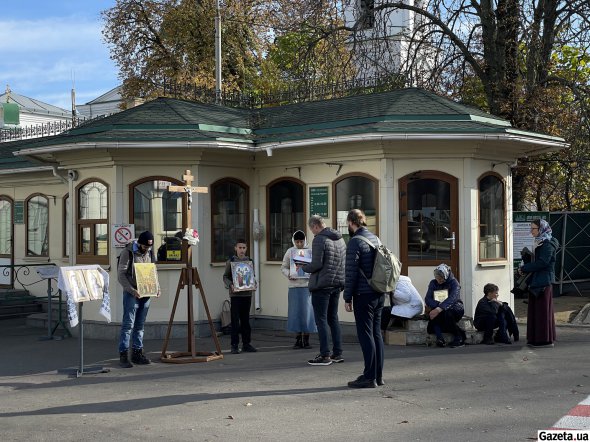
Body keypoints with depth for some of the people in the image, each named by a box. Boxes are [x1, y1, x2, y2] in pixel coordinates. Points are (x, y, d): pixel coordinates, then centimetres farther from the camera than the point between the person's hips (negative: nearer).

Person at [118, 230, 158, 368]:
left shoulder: (150, 253, 10)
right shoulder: (128, 252, -8)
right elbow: (121, 275, -11)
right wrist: (132, 290, -20)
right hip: (131, 293, -6)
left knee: (140, 325, 9)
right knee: (128, 324, -7)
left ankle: (137, 353, 15)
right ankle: (123, 355, -4)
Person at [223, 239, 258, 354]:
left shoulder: (250, 261, 10)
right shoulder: (230, 261, -1)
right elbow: (225, 277, 0)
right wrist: (230, 285, -17)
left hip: (247, 293, 3)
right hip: (235, 294, -3)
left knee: (245, 319, 10)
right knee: (235, 320, -3)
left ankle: (246, 343, 17)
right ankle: (234, 345, 2)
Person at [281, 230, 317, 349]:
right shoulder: (290, 252, 7)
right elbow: (284, 267, 11)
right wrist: (288, 274, -9)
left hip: (308, 285, -1)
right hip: (294, 285, 1)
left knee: (307, 312, -2)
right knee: (295, 312, 1)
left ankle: (306, 340, 6)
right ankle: (298, 340, 8)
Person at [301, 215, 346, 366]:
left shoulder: (319, 240, -14)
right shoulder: (340, 239, 12)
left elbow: (317, 264, -19)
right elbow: (344, 261, 15)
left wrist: (304, 267, -2)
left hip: (322, 285, -8)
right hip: (337, 284, 8)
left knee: (321, 320, -3)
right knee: (333, 318, 15)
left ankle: (325, 355, -4)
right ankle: (337, 353, 17)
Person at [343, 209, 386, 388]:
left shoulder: (355, 241, -12)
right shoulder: (375, 238, 13)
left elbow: (351, 272, -14)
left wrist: (347, 298, -9)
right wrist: (380, 289, 19)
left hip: (364, 295, -8)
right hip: (379, 294, 8)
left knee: (365, 334, -4)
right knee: (376, 333, 12)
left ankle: (369, 377, -2)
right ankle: (378, 375, 17)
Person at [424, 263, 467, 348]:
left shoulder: (454, 283, -7)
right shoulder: (433, 283, 7)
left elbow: (452, 298, -24)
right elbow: (427, 299, -3)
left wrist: (439, 309, -38)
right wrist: (438, 305, -25)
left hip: (454, 307, -3)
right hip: (438, 308, 3)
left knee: (447, 313, -36)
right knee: (432, 314, -29)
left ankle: (459, 338, -20)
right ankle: (439, 338, -39)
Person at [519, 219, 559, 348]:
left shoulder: (547, 244, -13)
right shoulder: (540, 242, 16)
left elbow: (541, 263, -21)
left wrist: (524, 268, -14)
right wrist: (525, 267, 1)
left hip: (543, 282, -10)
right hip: (537, 281, 10)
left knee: (542, 310, -5)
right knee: (534, 310, 11)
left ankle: (545, 340, -1)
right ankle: (536, 339, 16)